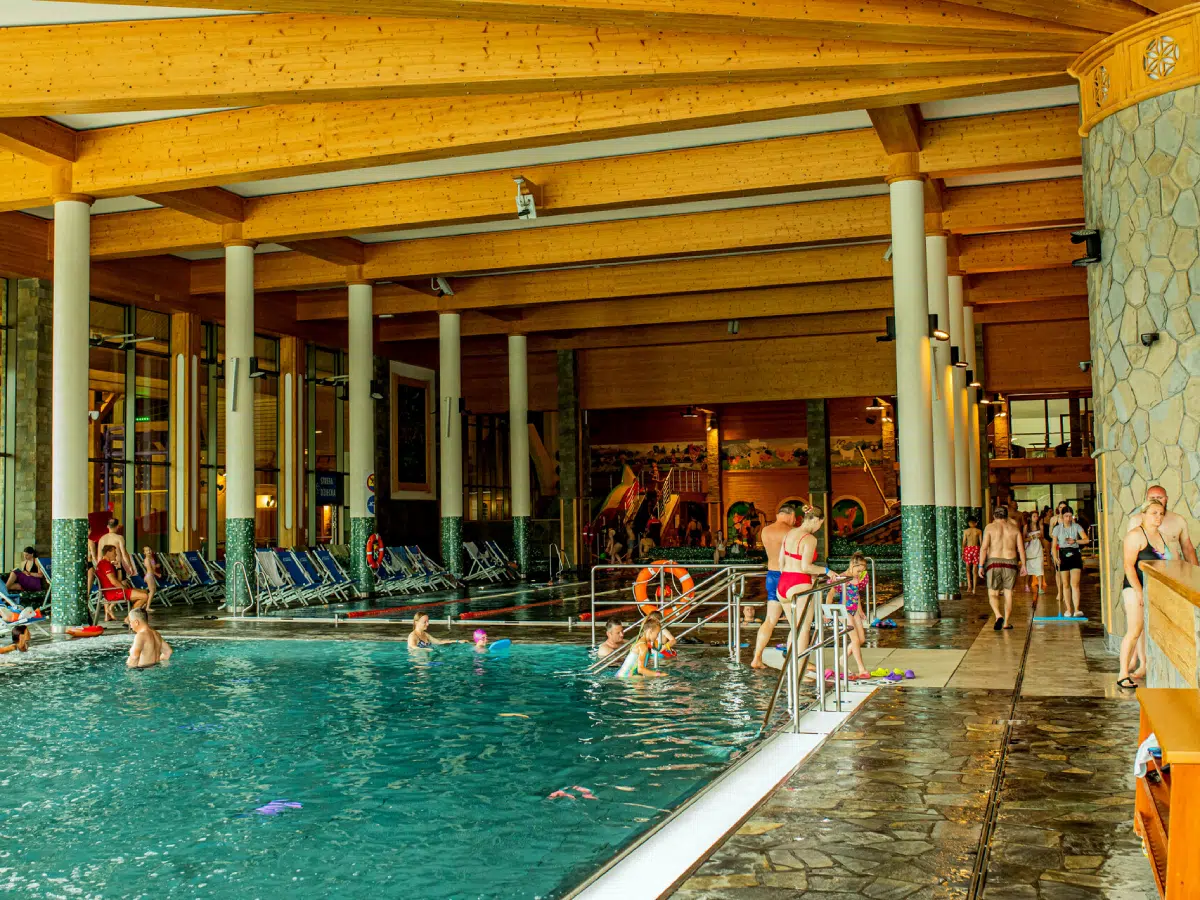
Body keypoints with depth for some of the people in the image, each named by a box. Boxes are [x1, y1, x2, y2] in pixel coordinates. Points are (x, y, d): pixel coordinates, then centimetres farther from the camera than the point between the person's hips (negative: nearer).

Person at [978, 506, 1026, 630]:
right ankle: (1006, 622, 13)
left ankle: (998, 616, -21)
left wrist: (981, 566, -5)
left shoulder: (990, 528, 0)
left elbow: (984, 547, -7)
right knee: (1008, 594, 12)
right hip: (1010, 563, 2)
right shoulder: (1014, 528, 8)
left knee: (993, 594, 4)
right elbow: (1021, 549, 4)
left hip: (993, 563, -2)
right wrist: (1023, 565, 11)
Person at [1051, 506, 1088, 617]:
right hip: (1063, 555, 1)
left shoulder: (1076, 527, 2)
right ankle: (1068, 609, 11)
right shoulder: (1057, 528, 2)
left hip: (1075, 555, -1)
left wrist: (1075, 541, -20)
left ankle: (1076, 609, -12)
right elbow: (1054, 546, 0)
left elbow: (1086, 539, -5)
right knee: (1065, 584, 5)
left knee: (1075, 584, -9)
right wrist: (1055, 558, -13)